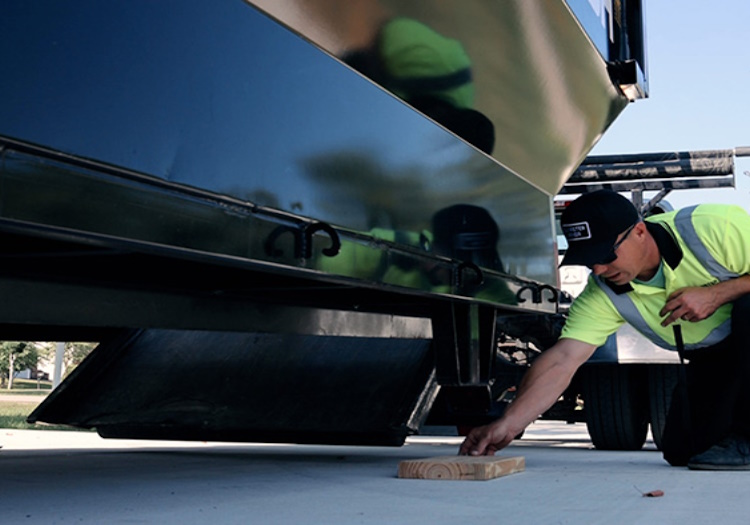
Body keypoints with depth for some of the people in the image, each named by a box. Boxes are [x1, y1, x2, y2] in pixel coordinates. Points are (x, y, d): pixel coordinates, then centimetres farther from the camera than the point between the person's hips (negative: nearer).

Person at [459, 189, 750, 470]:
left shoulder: (714, 227, -30)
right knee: (681, 450, -8)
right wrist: (507, 424, -36)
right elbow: (562, 359, -26)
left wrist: (717, 294, -35)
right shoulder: (603, 295, -19)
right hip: (710, 357, 3)